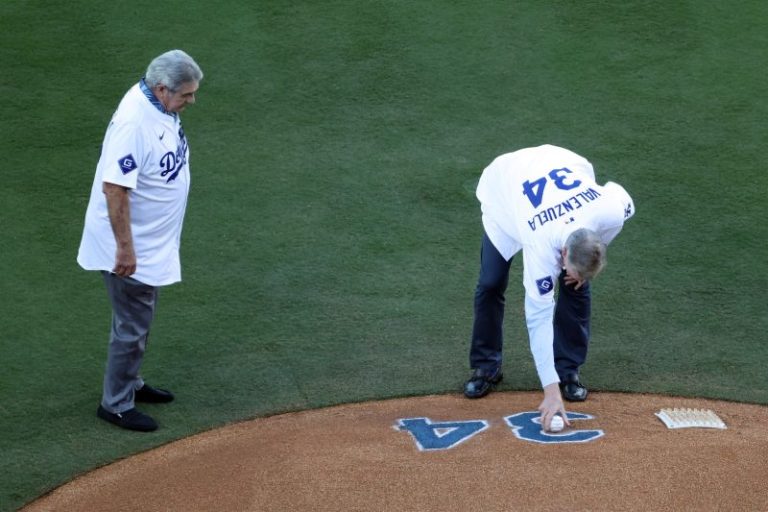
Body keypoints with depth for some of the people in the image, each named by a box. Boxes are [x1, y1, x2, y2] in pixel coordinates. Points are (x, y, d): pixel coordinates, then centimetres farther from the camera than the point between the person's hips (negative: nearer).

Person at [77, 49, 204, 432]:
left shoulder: (160, 104, -1)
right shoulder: (134, 122, -31)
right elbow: (114, 187, -31)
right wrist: (125, 248, -27)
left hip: (154, 241, 9)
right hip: (131, 245, -9)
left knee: (140, 318, 24)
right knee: (132, 325, 3)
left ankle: (130, 384, 41)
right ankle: (115, 404, 18)